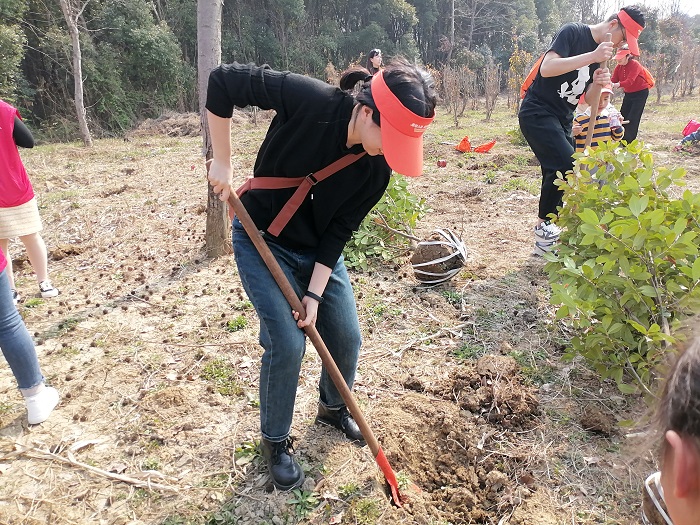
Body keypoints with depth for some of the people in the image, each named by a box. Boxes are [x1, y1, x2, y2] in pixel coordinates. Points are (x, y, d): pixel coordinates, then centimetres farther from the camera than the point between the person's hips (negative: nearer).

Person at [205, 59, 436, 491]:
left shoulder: (378, 166, -16)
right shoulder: (309, 100, -31)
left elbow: (340, 230, -11)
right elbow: (224, 80, -22)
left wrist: (315, 293, -15)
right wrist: (222, 162, -20)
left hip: (320, 250, 5)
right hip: (262, 240, -4)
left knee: (346, 338, 5)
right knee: (288, 343, -10)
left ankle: (334, 407, 39)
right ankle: (275, 440, 17)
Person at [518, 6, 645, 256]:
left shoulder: (601, 54, 14)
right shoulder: (573, 32, -8)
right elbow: (546, 69, -24)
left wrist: (598, 83, -8)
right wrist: (592, 56, -25)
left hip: (562, 120, 9)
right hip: (538, 112, -9)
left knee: (559, 173, 7)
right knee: (566, 164, -23)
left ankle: (545, 240, 15)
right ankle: (544, 229, -10)